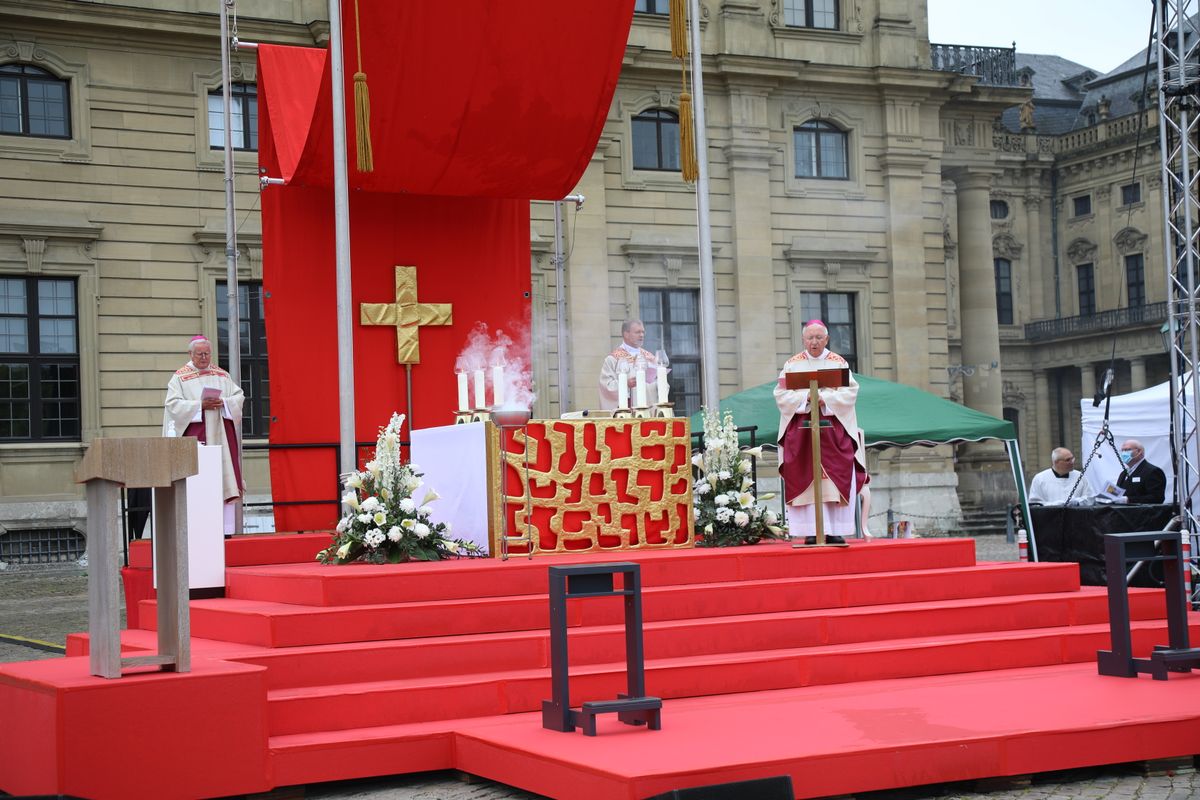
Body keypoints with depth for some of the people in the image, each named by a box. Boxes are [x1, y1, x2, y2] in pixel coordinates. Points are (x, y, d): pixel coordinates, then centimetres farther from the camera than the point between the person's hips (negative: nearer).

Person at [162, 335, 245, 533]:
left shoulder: (222, 375, 14)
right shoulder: (180, 377, 3)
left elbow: (239, 396, 10)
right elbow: (173, 404, -7)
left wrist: (223, 403, -10)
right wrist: (200, 406, -16)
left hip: (220, 434, 4)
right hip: (195, 434, -4)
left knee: (225, 478, 0)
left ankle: (226, 529, 2)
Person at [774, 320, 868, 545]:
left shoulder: (839, 363, 8)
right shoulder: (792, 364, 8)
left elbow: (849, 392, -2)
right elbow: (782, 395, 0)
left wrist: (825, 398, -15)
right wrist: (806, 397, -14)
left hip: (834, 428, 0)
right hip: (801, 429, 0)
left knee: (837, 480, -4)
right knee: (806, 479, -5)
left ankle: (835, 531, -1)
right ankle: (811, 532, -5)